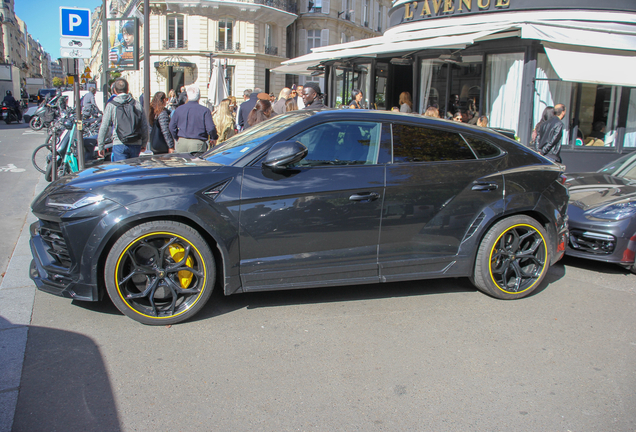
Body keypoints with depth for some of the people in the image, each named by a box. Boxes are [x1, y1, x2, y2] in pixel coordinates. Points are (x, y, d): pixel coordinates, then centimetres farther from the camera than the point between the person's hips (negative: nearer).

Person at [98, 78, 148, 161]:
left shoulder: (111, 105, -2)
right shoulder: (136, 104, 5)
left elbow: (104, 127, -2)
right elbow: (144, 126, 8)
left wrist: (100, 146, 7)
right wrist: (144, 143, 19)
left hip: (119, 144, -3)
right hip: (136, 144, 3)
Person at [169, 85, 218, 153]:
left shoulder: (178, 109, 6)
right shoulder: (204, 110, -7)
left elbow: (172, 127, 8)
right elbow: (210, 128, -11)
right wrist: (214, 138, 9)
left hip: (181, 143, 4)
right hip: (198, 144, -3)